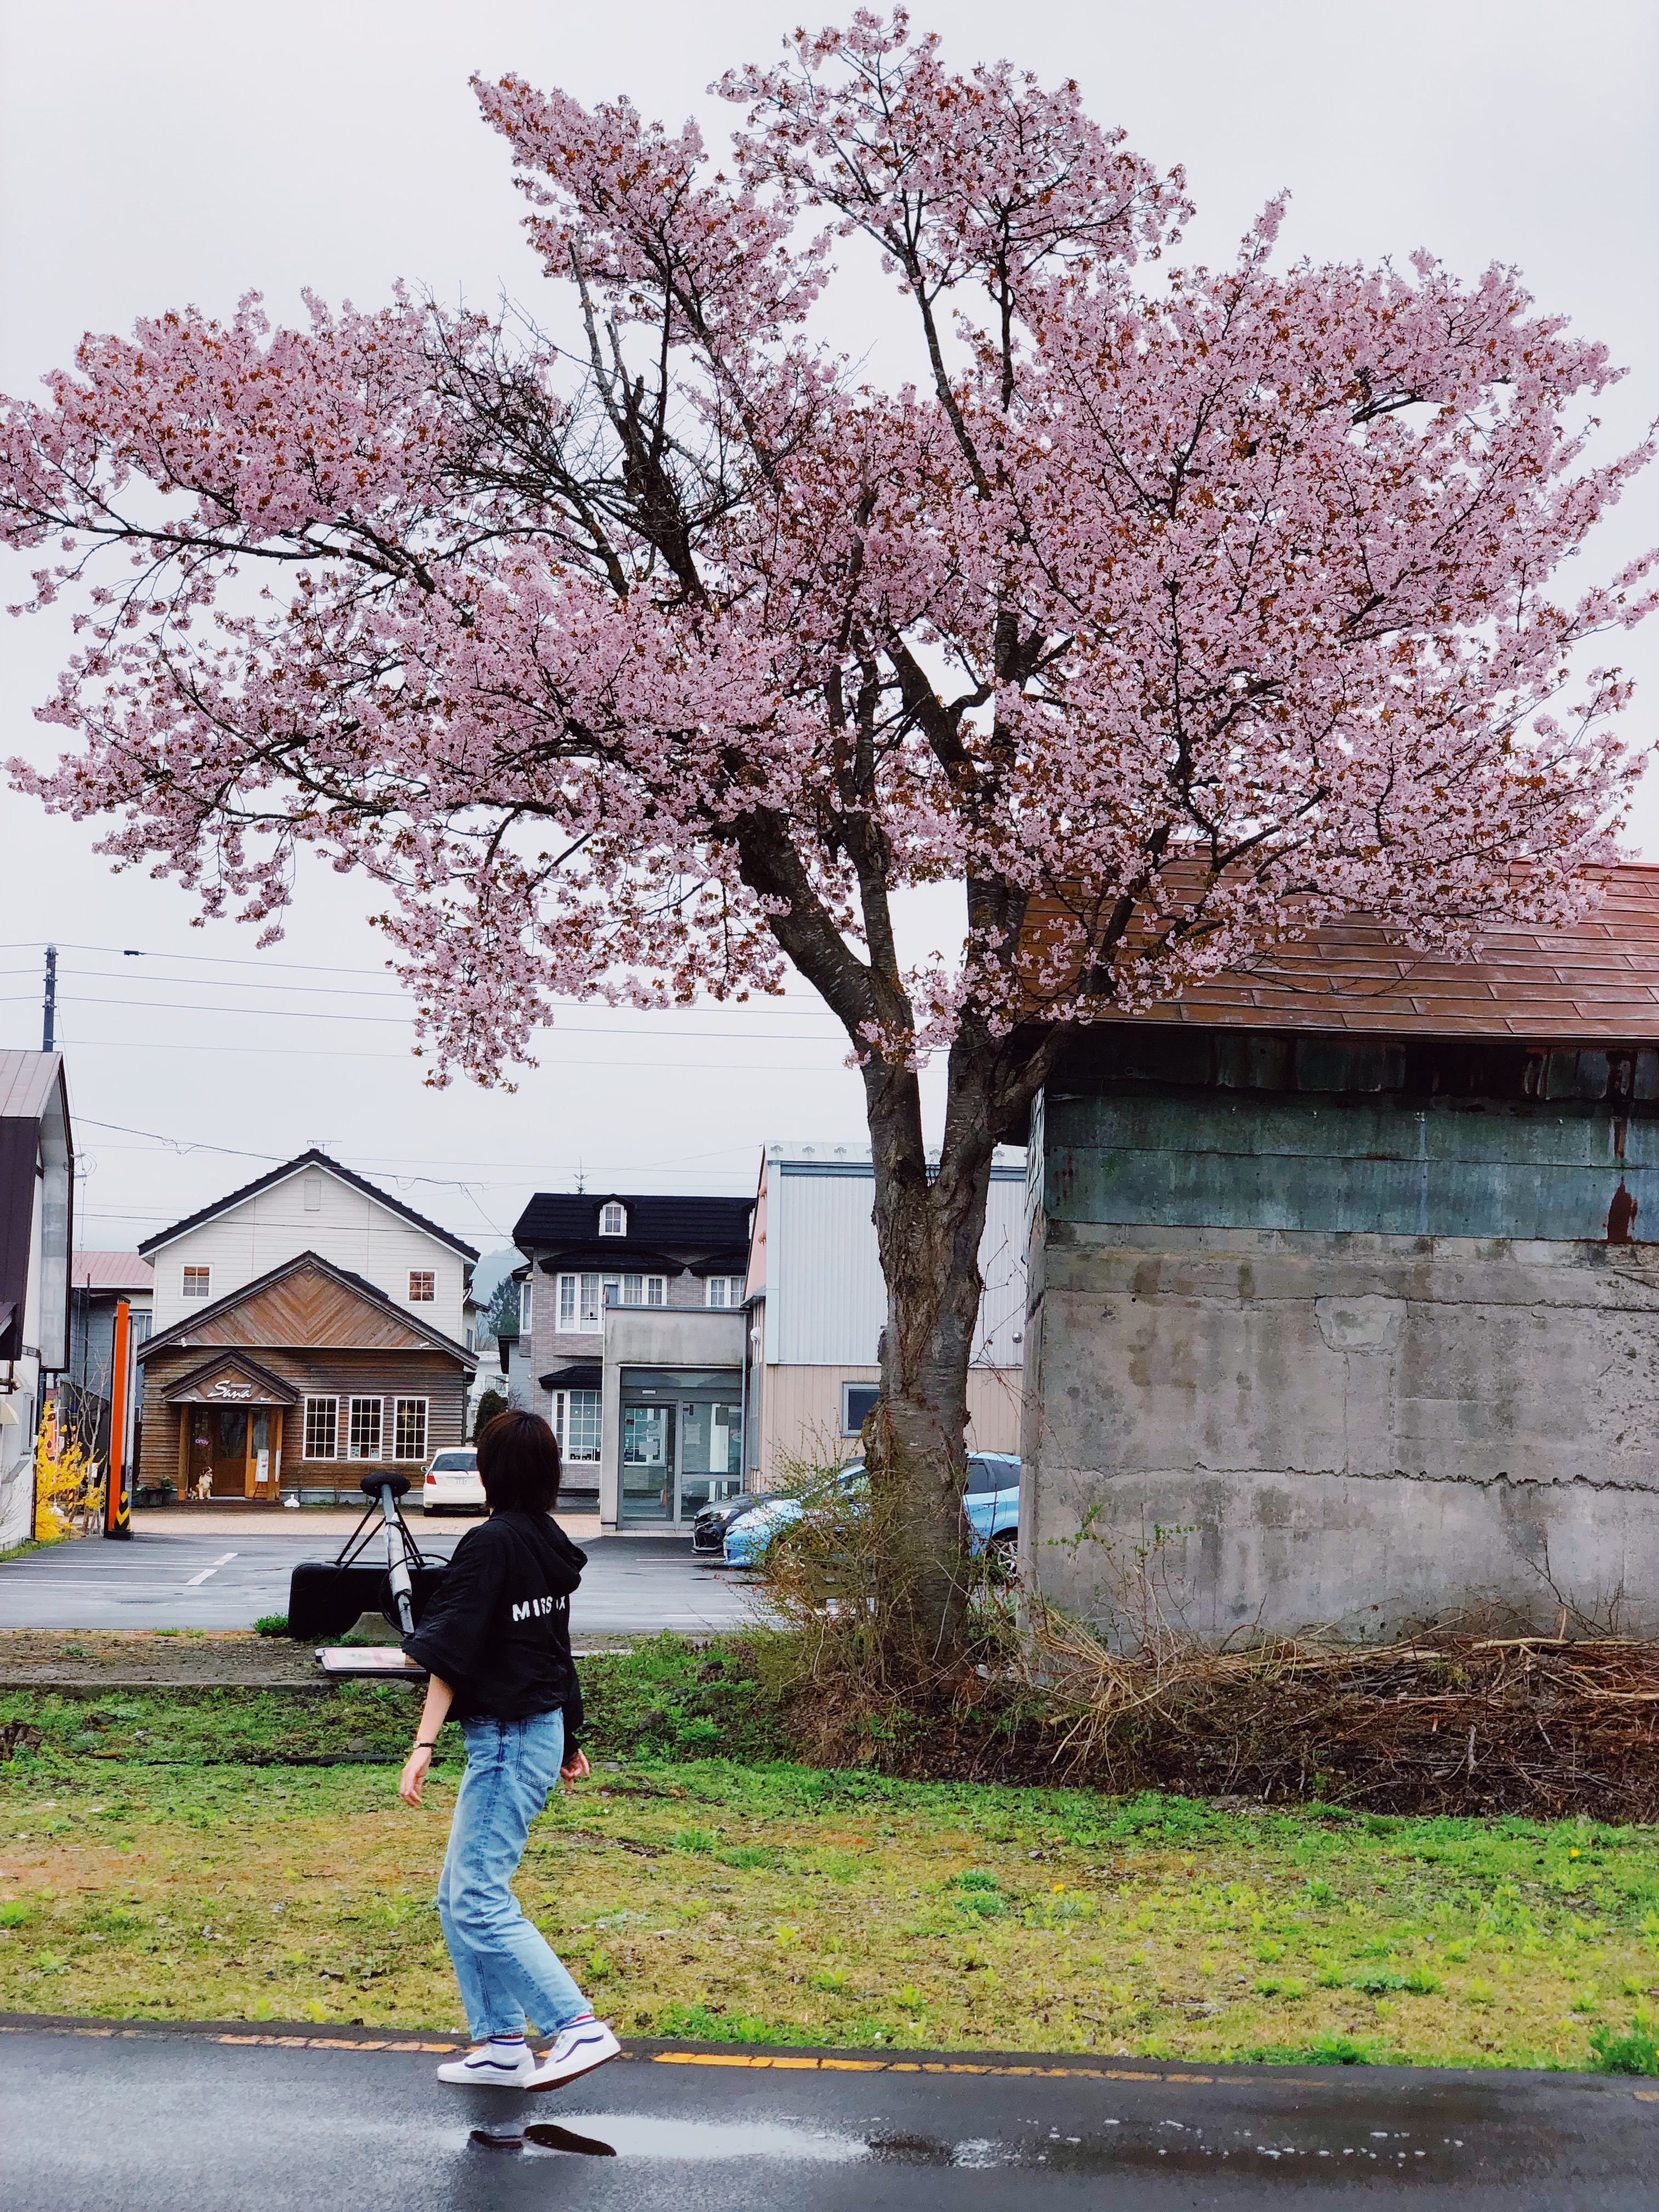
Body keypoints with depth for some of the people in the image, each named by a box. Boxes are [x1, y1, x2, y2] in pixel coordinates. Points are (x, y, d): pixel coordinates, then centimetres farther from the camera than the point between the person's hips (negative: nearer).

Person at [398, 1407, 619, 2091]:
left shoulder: (492, 1543, -15)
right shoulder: (550, 1542, 11)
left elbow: (452, 1649, -19)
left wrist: (424, 1743, -21)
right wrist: (570, 1738, 27)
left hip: (508, 1740, -9)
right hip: (542, 1729, 9)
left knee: (479, 1902, -8)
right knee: (459, 1896, 14)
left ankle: (580, 2028, -11)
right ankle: (500, 2044, 16)